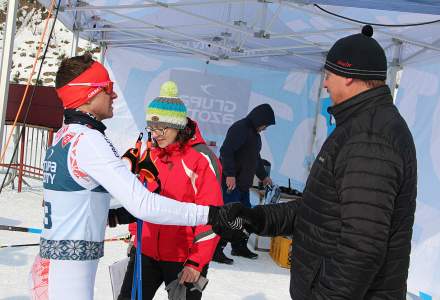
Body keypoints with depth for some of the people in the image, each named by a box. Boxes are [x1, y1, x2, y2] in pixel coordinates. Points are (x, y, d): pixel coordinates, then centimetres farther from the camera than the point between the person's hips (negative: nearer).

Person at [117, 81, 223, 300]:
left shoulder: (202, 159, -14)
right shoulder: (150, 155, 6)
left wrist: (196, 263, -16)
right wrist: (134, 234, 21)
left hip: (184, 259, -6)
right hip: (146, 252, 6)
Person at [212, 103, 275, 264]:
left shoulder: (255, 133, 21)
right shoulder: (239, 128, -13)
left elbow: (256, 157, 33)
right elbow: (226, 151, -23)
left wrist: (263, 176, 38)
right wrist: (230, 175, -27)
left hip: (243, 183, 10)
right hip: (231, 181, -10)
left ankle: (239, 246, 25)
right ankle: (216, 250, -5)